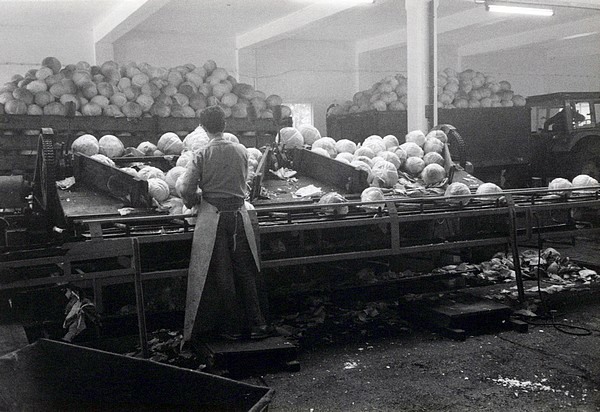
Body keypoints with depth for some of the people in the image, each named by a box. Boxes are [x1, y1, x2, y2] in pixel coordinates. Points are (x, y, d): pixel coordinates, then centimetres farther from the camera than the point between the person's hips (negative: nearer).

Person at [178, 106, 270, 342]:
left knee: (222, 275, 7)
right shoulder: (241, 151, 0)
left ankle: (232, 328, 14)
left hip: (213, 217, -3)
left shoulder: (203, 155, -9)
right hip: (239, 214, 3)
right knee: (245, 271, 11)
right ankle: (256, 325, 14)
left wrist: (194, 201, 11)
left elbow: (186, 188, -10)